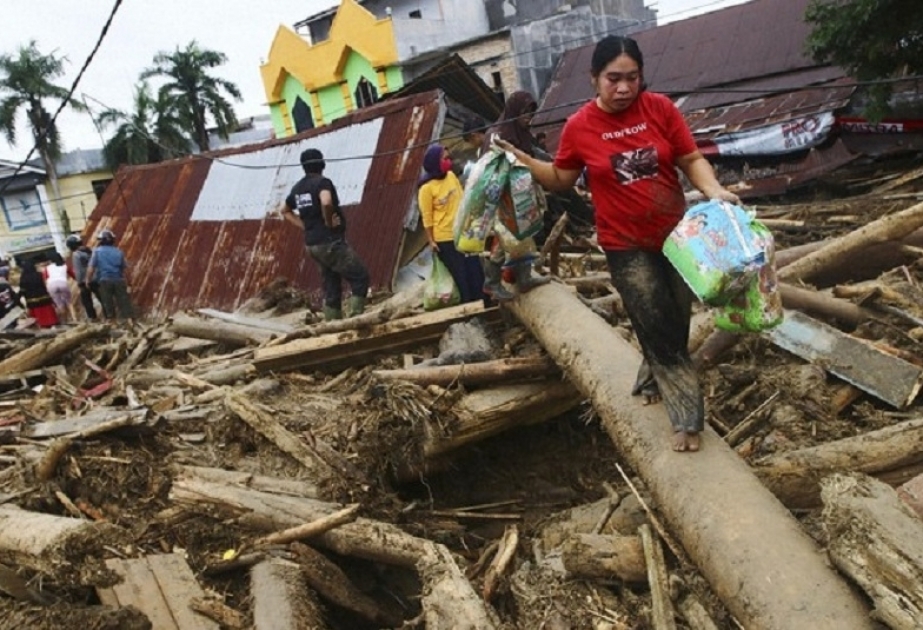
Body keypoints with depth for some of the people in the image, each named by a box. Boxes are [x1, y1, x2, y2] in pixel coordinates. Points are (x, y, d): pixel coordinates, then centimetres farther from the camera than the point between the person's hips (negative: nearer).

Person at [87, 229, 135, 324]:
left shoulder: (97, 251, 1)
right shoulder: (118, 252, 9)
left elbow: (91, 268, -4)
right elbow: (125, 268, 11)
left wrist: (88, 279, 8)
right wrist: (126, 281, 21)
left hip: (105, 280, -2)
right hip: (119, 280, 2)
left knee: (107, 303, 7)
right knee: (123, 301, 4)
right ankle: (130, 320, -2)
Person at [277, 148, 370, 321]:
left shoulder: (298, 187, 12)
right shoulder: (322, 182, -11)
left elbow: (283, 210, 26)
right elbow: (326, 202, -33)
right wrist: (329, 222, -15)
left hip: (312, 245, 8)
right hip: (331, 242, -8)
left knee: (331, 288, 13)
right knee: (360, 277, -3)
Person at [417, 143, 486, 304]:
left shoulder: (451, 176, 1)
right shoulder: (426, 188, -17)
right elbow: (427, 217, -12)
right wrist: (431, 241, -10)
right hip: (445, 239, -6)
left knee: (476, 272, 11)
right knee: (461, 276, 5)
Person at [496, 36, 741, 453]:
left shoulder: (660, 108, -7)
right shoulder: (579, 127, -9)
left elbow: (691, 159, -4)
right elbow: (561, 179, 4)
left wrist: (714, 191, -21)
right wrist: (522, 160, -9)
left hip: (675, 234, 3)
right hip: (627, 246, -2)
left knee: (677, 322, 15)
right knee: (659, 329, -1)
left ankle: (651, 383, 40)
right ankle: (686, 415, 11)